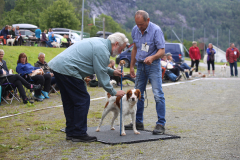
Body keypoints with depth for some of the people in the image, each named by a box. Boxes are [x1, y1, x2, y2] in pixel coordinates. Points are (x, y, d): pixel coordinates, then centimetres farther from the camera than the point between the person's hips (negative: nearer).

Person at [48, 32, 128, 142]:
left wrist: (112, 72, 32)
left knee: (69, 102, 16)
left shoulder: (99, 42, 18)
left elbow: (99, 66, 33)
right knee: (82, 100, -3)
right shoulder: (102, 50, -13)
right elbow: (101, 75, -11)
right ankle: (79, 134, 1)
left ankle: (71, 132, 23)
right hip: (67, 70, -11)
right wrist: (113, 93, -2)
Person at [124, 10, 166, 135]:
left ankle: (161, 124, -8)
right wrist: (132, 66, 13)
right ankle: (138, 122, 20)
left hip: (153, 65, -6)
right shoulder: (135, 30, 3)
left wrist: (152, 57, -38)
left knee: (158, 94, -11)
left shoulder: (156, 30, -16)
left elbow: (162, 50, -19)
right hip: (140, 65, 6)